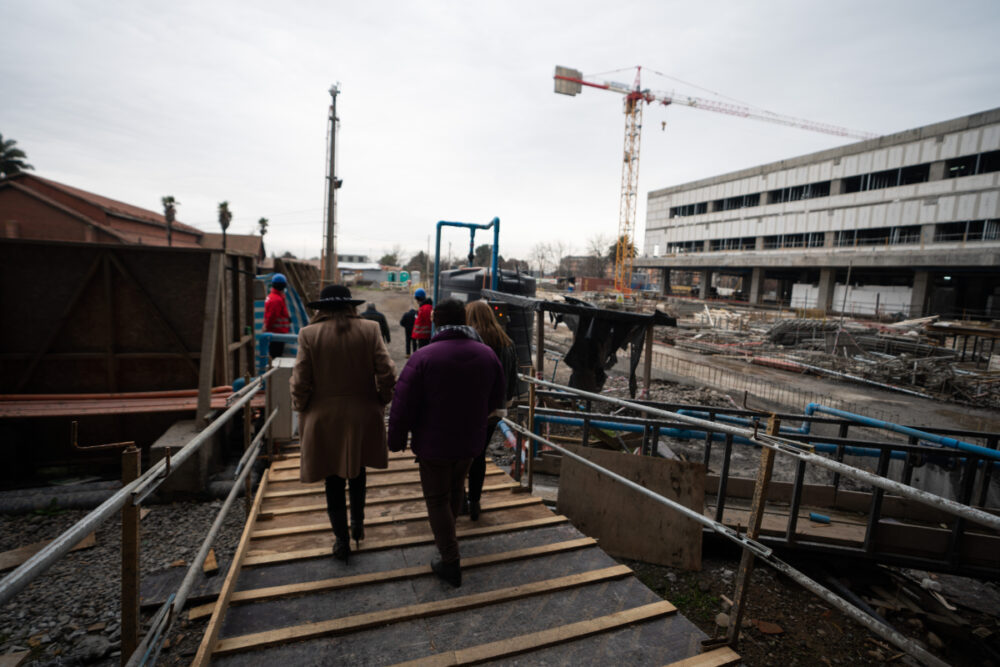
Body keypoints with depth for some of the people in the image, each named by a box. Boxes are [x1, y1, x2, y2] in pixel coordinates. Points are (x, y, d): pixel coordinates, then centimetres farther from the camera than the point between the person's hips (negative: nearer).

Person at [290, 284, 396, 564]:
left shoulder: (309, 334, -11)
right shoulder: (369, 330, -9)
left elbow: (300, 382, -10)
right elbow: (386, 374, -10)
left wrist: (301, 410, 7)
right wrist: (380, 403, 5)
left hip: (324, 418, -1)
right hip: (363, 417, 1)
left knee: (334, 481, 14)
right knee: (358, 472, 24)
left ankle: (342, 541, 25)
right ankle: (358, 525, 36)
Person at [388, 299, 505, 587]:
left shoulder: (423, 357, -21)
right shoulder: (487, 355, -6)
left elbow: (403, 406, -18)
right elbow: (495, 401, 5)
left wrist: (396, 441, -3)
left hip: (434, 443, -4)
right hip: (471, 441, 5)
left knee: (437, 499, 11)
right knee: (456, 486, 28)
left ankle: (450, 563, 16)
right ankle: (447, 528, 51)